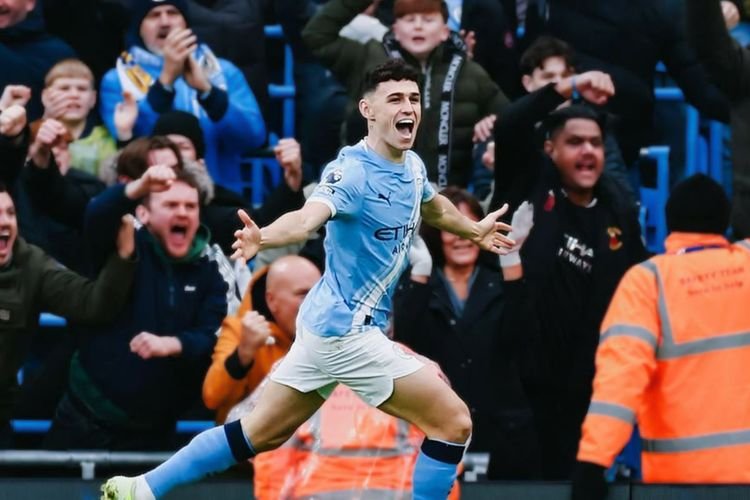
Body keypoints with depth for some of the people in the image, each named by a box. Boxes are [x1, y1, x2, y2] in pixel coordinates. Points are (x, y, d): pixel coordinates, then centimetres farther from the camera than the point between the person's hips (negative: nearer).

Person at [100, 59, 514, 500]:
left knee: (260, 434, 16)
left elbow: (435, 208, 31)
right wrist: (263, 237, -60)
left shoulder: (412, 166, 6)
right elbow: (307, 219, -40)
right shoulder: (353, 172, -21)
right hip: (347, 331, -9)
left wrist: (475, 230, 45)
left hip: (328, 326, 9)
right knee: (454, 423, -7)